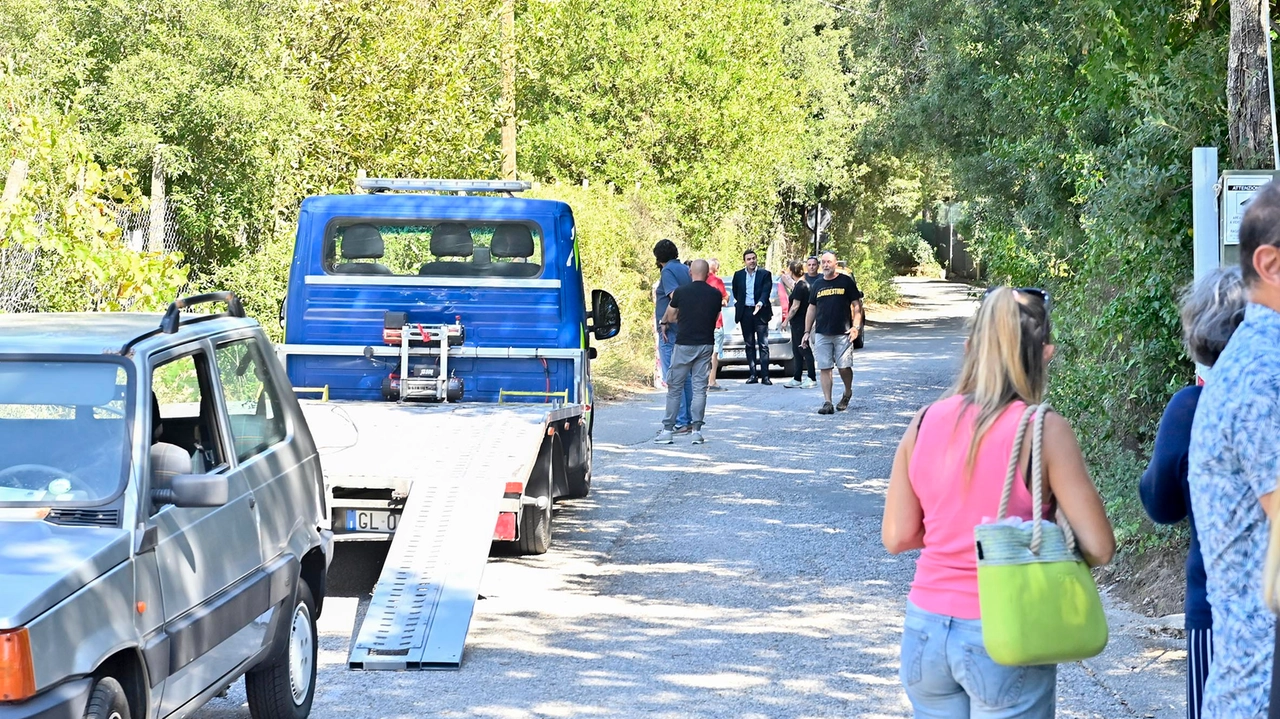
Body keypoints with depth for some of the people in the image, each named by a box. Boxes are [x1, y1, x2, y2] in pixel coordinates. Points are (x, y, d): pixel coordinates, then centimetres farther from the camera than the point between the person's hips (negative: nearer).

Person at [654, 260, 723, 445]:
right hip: (706, 344, 2)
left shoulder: (681, 292, -7)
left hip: (684, 344, -2)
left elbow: (671, 317, 4)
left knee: (674, 388, 5)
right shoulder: (716, 295, 1)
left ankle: (668, 430, 5)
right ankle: (696, 430, 2)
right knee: (700, 388, 6)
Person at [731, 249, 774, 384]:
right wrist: (740, 305, 10)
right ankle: (753, 374, 11)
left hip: (760, 312, -3)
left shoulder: (765, 274, 0)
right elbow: (736, 292, 18)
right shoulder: (738, 275, 9)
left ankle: (765, 375, -8)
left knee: (763, 345, -6)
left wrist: (760, 304, -26)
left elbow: (766, 291, -10)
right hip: (745, 313, 3)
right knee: (749, 345, 7)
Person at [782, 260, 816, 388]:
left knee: (804, 350, -5)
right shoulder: (804, 285, 11)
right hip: (799, 323, 10)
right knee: (797, 350, 13)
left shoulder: (800, 287, -18)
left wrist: (786, 320, -12)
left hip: (799, 323, -10)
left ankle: (812, 379, -1)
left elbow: (795, 306, -20)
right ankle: (797, 379, 18)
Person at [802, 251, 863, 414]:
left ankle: (848, 393, 21)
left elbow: (856, 305, 2)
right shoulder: (817, 284, 12)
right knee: (824, 368, -1)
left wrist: (855, 327, -8)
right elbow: (812, 309, 17)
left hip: (842, 333, -3)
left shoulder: (846, 281, 2)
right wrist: (807, 332, 13)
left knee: (844, 367, -5)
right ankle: (827, 402, 0)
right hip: (821, 333, 3)